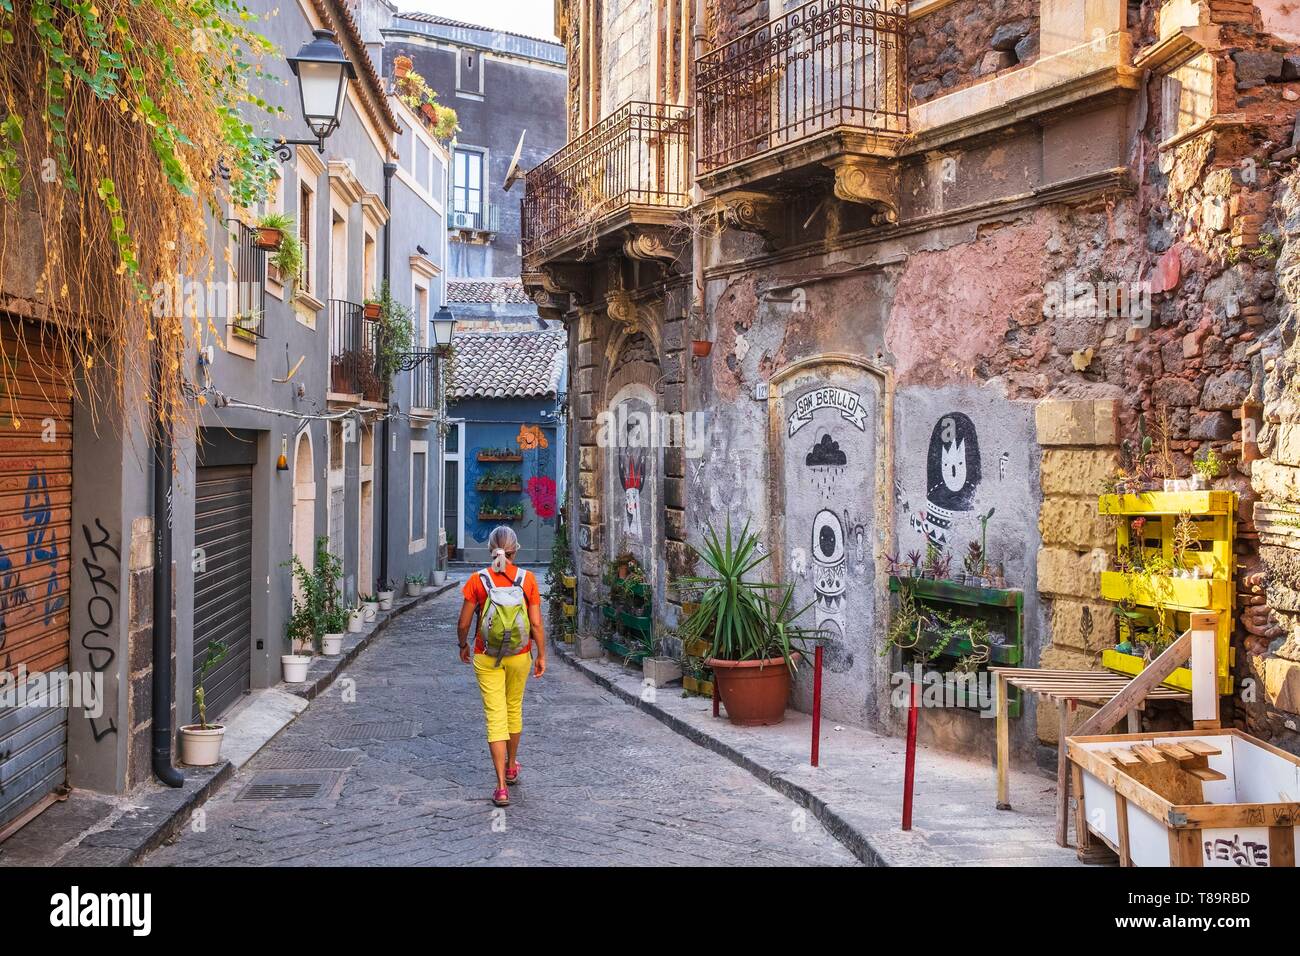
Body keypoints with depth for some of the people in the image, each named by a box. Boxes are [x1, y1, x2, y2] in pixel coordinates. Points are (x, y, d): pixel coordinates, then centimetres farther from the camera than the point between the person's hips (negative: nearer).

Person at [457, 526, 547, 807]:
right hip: (519, 656, 2)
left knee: (495, 717, 1)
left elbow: (464, 623, -5)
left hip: (486, 658, -1)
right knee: (514, 709, 22)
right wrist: (542, 656, 3)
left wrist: (463, 645, 14)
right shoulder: (527, 579, -9)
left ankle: (502, 787, -4)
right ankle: (511, 767, 42)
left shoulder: (478, 580, -10)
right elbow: (536, 624, -8)